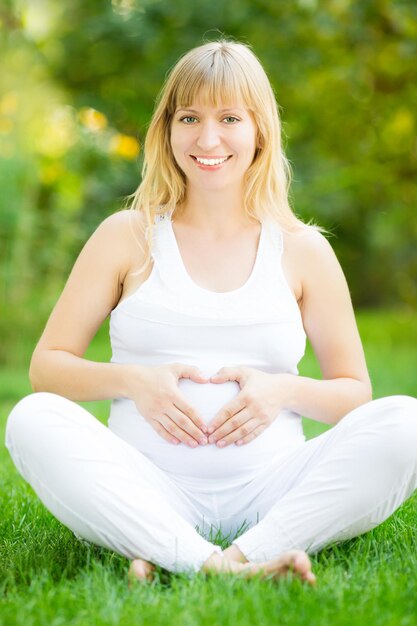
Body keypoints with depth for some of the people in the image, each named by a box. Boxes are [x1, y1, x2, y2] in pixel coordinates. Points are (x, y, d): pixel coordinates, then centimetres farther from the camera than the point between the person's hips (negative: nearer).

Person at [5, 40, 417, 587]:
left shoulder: (302, 250, 12)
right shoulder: (128, 237, 10)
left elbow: (355, 392, 14)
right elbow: (47, 365, 10)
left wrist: (285, 390, -7)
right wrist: (130, 381, -9)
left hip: (269, 490, 1)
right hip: (147, 493, 0)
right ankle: (212, 565, -40)